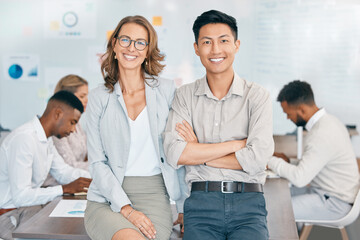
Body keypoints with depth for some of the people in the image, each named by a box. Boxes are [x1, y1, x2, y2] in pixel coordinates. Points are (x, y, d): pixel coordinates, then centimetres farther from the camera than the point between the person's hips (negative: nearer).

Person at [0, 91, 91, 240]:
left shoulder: (46, 139, 7)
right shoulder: (23, 139, -23)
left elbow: (63, 172, 16)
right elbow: (20, 196, -27)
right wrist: (65, 189, -23)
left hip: (30, 204, 9)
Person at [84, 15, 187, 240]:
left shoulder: (166, 90, 4)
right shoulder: (99, 97, 5)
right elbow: (97, 163, 1)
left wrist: (185, 207, 3)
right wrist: (126, 208, -11)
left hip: (154, 196, 1)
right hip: (107, 199, 0)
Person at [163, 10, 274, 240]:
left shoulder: (257, 96, 4)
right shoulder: (185, 95, 9)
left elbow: (258, 158, -8)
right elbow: (175, 153, -6)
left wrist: (198, 154, -3)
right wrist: (237, 144, -6)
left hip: (248, 204, 0)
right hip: (201, 203, 1)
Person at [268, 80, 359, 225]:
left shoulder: (321, 135, -27)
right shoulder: (328, 120, 5)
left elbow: (300, 178, -28)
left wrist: (271, 161, -16)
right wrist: (288, 161, 4)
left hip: (334, 203, -10)